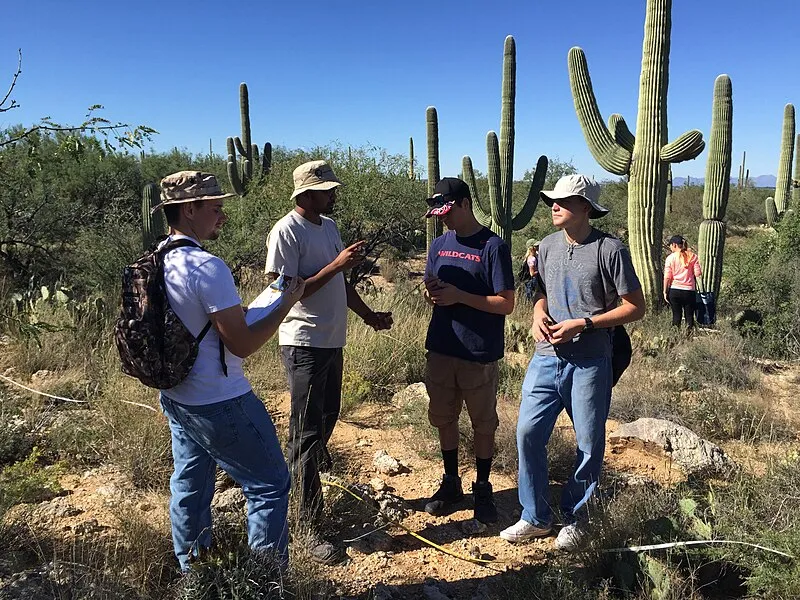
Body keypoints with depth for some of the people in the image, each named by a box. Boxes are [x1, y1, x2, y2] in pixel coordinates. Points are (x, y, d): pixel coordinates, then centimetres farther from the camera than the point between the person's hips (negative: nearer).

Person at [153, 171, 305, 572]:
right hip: (218, 404, -9)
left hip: (176, 398, 9)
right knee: (269, 485, 5)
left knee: (189, 487, 20)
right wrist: (285, 305, -11)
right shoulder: (207, 267, -24)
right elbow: (242, 344, -21)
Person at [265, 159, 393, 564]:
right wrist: (336, 265, -23)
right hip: (304, 344, -8)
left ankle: (309, 475, 40)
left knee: (325, 421, 19)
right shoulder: (286, 232, -15)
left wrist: (369, 315, 16)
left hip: (332, 340, 8)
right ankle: (310, 527, 7)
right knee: (307, 432, -2)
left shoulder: (329, 226, 12)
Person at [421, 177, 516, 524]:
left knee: (484, 424, 9)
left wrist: (458, 295, -21)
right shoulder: (439, 245, 7)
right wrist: (431, 292, -10)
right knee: (444, 418, 15)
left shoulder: (493, 247, -11)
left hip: (479, 354, -5)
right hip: (441, 350, 6)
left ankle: (483, 489, 26)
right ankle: (451, 483, 32)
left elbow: (506, 304, -13)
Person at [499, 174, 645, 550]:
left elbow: (635, 307, -8)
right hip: (546, 359, 5)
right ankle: (536, 518, 20)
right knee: (528, 433, 3)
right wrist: (538, 315, -2)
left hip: (589, 363, -4)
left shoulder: (610, 250, -10)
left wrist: (581, 324, -16)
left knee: (589, 445, 8)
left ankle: (574, 519, 29)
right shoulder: (547, 246, 8)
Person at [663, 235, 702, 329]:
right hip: (689, 290, 1)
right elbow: (698, 274, -1)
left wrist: (665, 291, 1)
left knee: (676, 315, 6)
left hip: (674, 290, -1)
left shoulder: (671, 258, -3)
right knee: (689, 315, 7)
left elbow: (667, 277, -5)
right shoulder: (692, 256, 2)